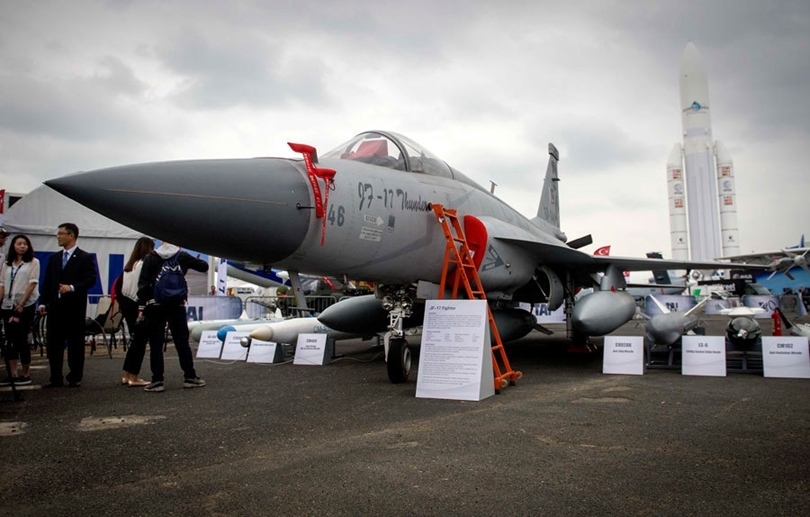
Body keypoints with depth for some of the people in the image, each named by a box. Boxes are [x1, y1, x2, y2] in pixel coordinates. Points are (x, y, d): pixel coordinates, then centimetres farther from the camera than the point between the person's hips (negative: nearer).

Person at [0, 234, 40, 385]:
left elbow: (33, 283, -7)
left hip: (26, 305, -4)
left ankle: (26, 374, 7)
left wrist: (22, 303, -12)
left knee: (22, 339, -2)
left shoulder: (33, 262, 0)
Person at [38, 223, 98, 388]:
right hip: (55, 307, 5)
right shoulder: (54, 258, 14)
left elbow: (91, 280, -10)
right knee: (53, 343, 6)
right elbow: (47, 282, 13)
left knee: (75, 344, 3)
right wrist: (43, 302, 5)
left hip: (74, 307, -5)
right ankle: (56, 378, 15)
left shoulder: (85, 258, -2)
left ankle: (75, 377, 12)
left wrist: (72, 287, -23)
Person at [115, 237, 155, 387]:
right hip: (139, 307, -8)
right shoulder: (146, 265, -12)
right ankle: (133, 377, 2)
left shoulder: (129, 265, 11)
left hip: (127, 306, 8)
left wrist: (122, 303, 18)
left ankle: (127, 375, 22)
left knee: (135, 340, 16)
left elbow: (118, 286, 12)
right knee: (140, 341, 0)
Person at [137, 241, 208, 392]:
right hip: (177, 305, 0)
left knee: (155, 344, 4)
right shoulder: (182, 256, 1)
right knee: (182, 342, 7)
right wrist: (196, 261, 28)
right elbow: (204, 267, 7)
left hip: (155, 306, 0)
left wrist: (141, 307, -2)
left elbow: (143, 284, -3)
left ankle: (157, 381, 3)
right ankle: (189, 377, 10)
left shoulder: (150, 258, 2)